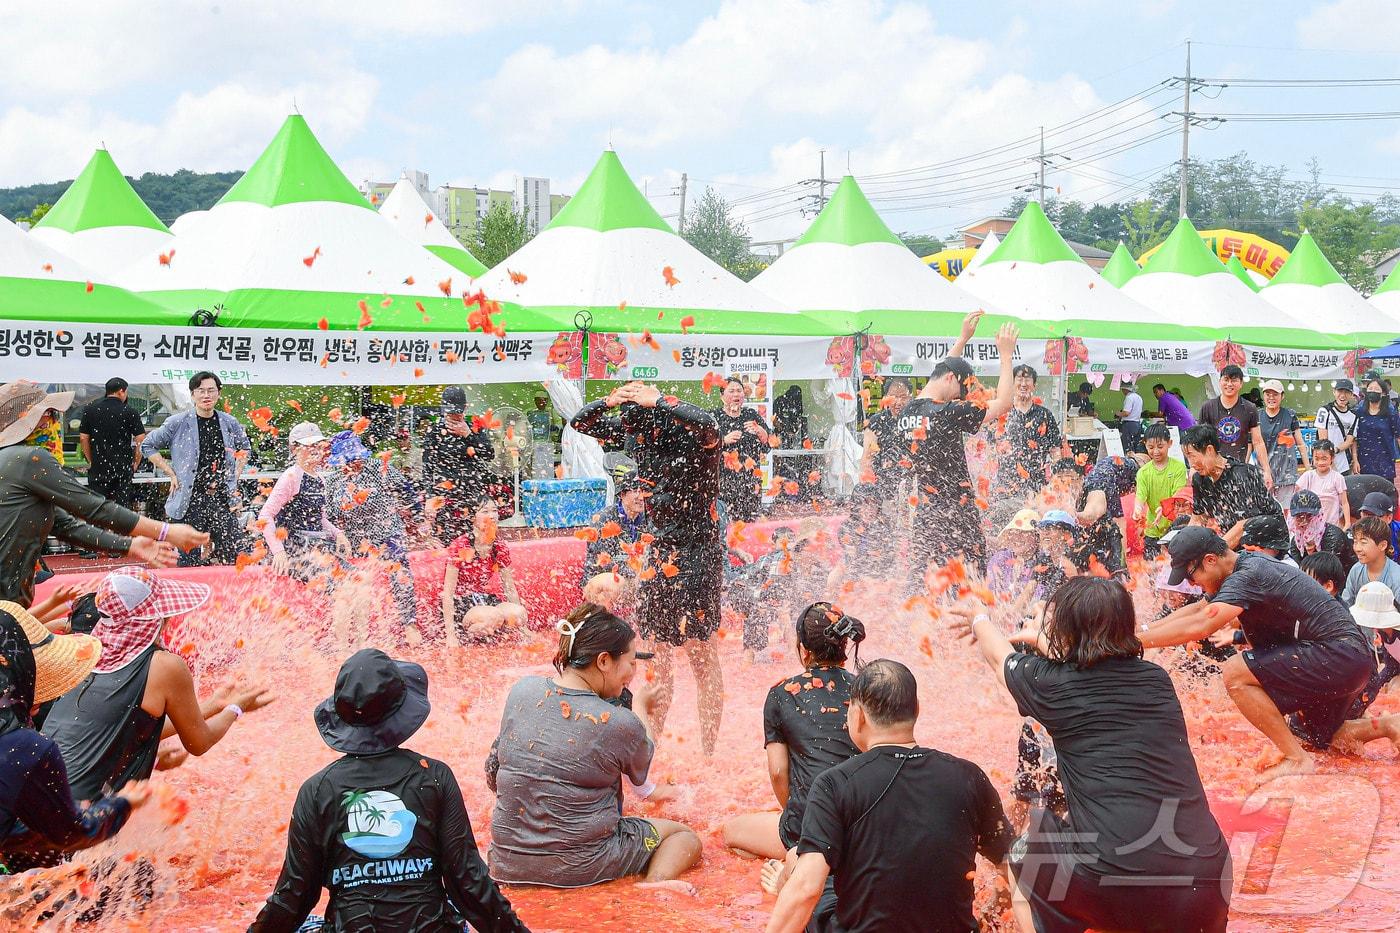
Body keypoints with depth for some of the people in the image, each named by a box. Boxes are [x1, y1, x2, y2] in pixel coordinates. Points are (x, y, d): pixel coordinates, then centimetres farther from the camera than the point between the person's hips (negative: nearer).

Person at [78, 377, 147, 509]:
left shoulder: (90, 410, 3)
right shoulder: (129, 412, -4)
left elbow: (83, 438, 3)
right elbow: (141, 439, -7)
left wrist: (90, 460, 12)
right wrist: (136, 462, 5)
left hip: (97, 467, 2)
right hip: (123, 468, -2)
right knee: (123, 506, 4)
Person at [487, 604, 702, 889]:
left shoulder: (521, 691, -6)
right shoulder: (620, 724, -19)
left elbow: (493, 775, 8)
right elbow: (641, 772, 5)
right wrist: (641, 707, 21)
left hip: (507, 865, 6)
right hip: (581, 867, -6)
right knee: (685, 836, 11)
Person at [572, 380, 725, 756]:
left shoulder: (694, 434, -17)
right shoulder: (638, 431, 1)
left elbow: (707, 424, -42)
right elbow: (581, 423, 8)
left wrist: (658, 402, -34)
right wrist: (607, 401, -12)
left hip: (698, 551, -7)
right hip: (661, 550, 7)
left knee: (701, 650, -4)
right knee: (654, 646, 11)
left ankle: (709, 751, 5)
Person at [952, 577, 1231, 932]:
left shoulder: (1054, 685, 0)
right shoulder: (1156, 679, 10)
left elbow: (1000, 656, 25)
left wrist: (979, 619, 45)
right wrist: (1038, 638, 51)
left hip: (1116, 886, -4)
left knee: (1026, 850, 24)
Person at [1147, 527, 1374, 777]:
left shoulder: (1247, 576, -19)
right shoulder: (1247, 567, 12)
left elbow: (1199, 625, -31)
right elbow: (1198, 609, 25)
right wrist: (1144, 629, 17)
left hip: (1337, 655, -11)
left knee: (1234, 674, -19)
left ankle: (1297, 760, -15)